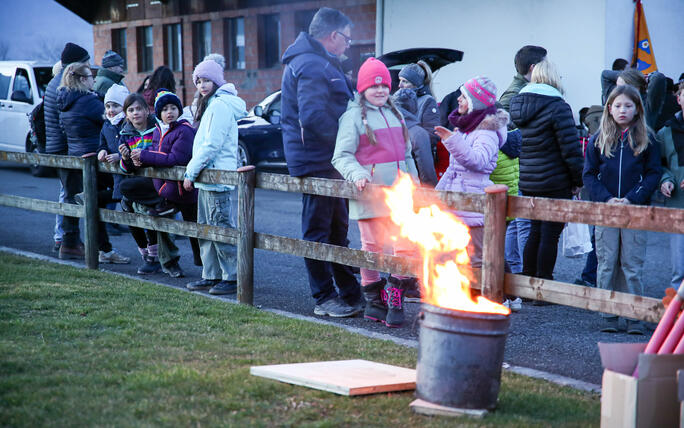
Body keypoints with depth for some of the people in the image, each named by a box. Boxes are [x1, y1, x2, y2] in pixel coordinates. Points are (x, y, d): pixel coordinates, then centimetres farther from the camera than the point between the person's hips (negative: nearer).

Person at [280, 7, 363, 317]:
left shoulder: (321, 63, 17)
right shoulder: (311, 65, -18)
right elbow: (313, 116, -27)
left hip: (326, 161, 11)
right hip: (316, 161, -11)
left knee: (337, 228, 16)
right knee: (318, 231, -2)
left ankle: (350, 293, 24)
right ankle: (324, 298, 5)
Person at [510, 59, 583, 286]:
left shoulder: (518, 104, 7)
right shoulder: (557, 107, -13)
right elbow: (571, 149, -14)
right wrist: (578, 180, -5)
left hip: (528, 181, 7)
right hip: (555, 184, -7)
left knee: (535, 231, 17)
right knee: (550, 235, -1)